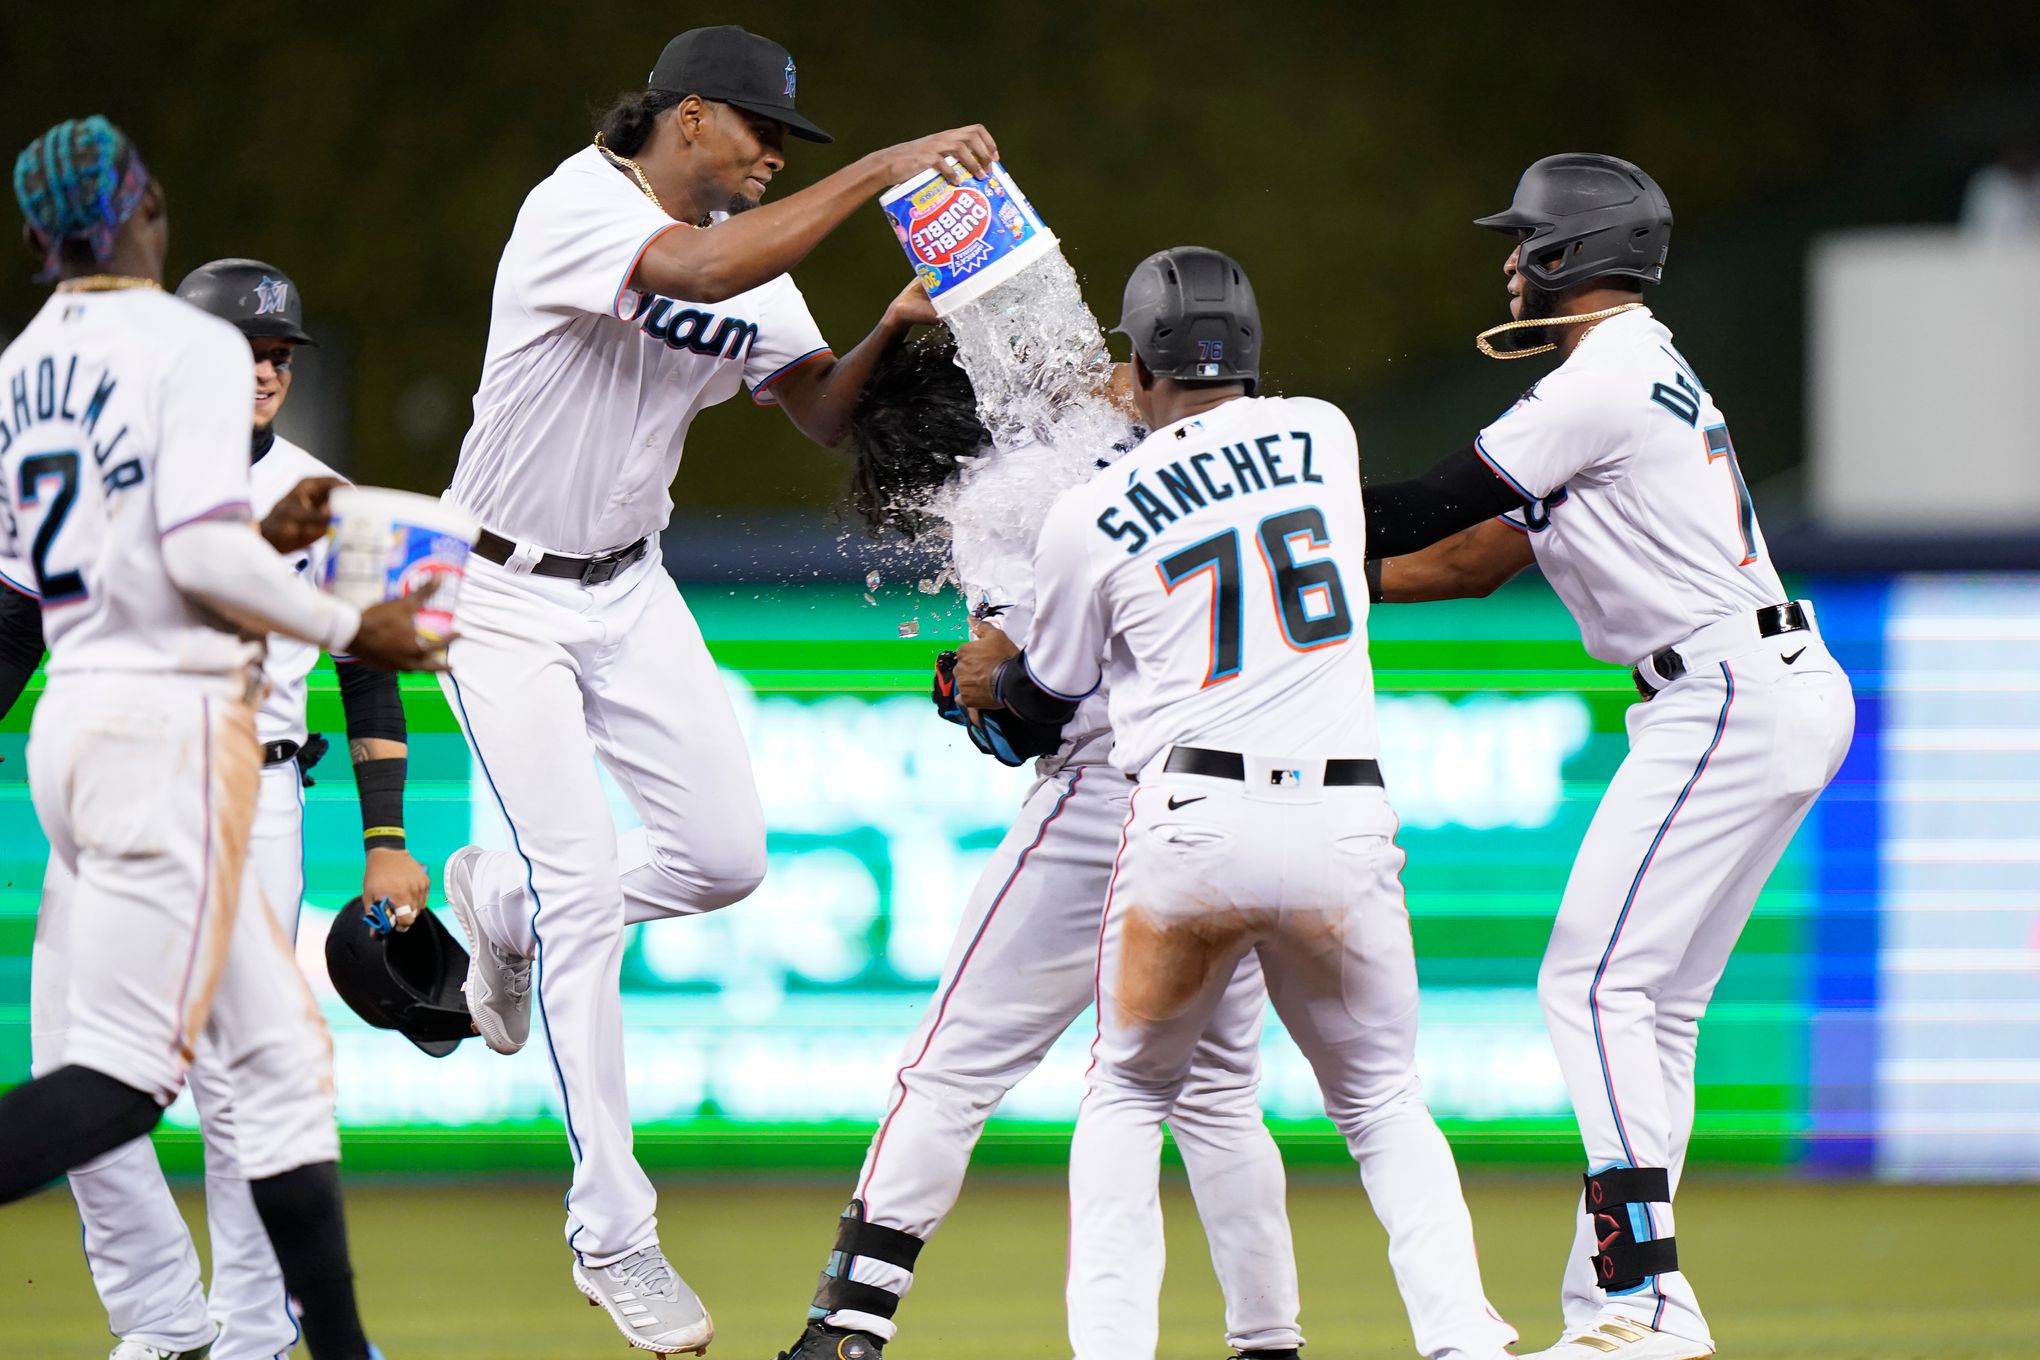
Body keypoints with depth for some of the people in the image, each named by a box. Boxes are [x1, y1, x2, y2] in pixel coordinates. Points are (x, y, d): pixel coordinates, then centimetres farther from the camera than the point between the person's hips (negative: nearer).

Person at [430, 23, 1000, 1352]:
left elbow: (822, 413, 2)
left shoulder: (743, 247, 2)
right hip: (507, 595, -7)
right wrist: (881, 172, -40)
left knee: (726, 854, 0)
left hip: (629, 589, 7)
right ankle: (612, 1232, -7)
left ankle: (501, 900, 30)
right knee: (582, 884, -13)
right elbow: (695, 273, -42)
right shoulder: (579, 209, -23)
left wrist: (890, 332, -18)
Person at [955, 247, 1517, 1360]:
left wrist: (987, 674, 43)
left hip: (1191, 820, -2)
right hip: (1343, 824, 2)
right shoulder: (1324, 435, 10)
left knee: (1126, 1101, 19)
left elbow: (1051, 692, 21)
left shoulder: (1090, 518, 5)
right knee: (1385, 1110, 16)